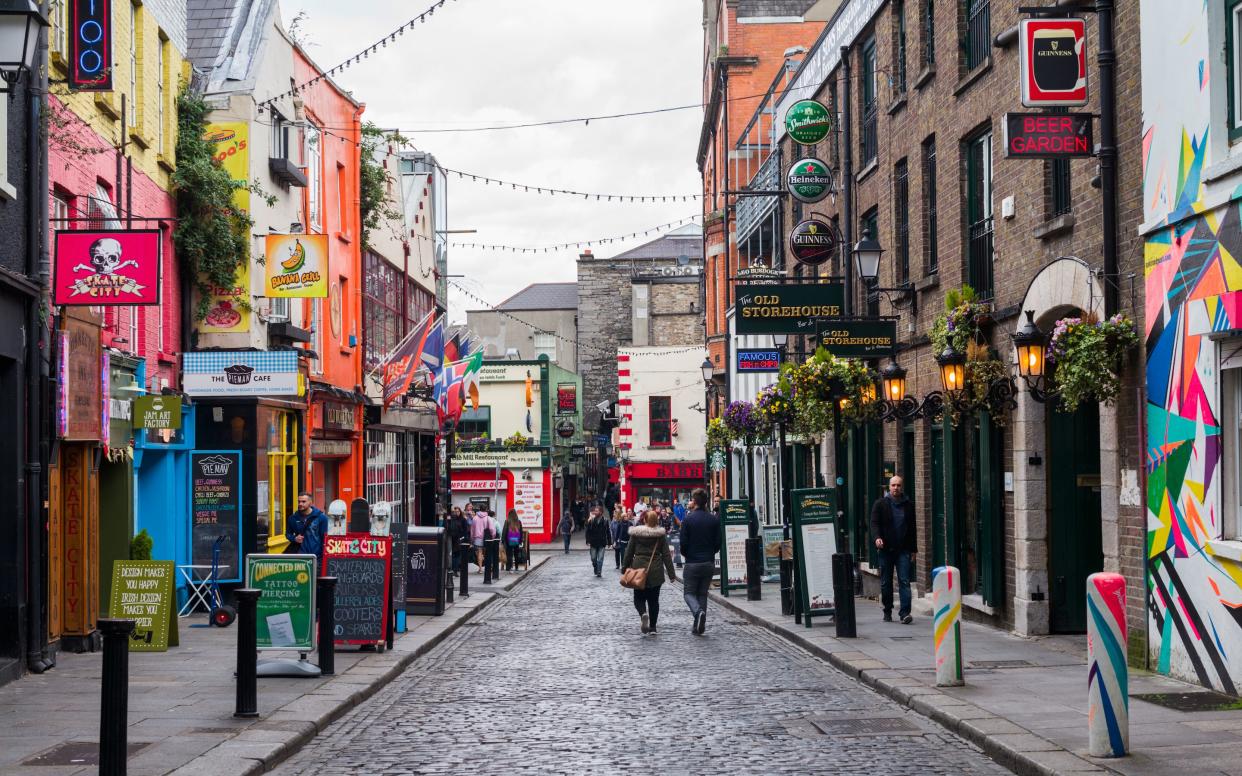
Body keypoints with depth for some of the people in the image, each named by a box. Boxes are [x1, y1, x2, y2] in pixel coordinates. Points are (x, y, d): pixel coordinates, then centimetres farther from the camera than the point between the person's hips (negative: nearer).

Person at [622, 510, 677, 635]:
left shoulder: (636, 534, -2)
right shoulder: (661, 534, -1)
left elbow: (629, 553, 2)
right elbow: (666, 555, 0)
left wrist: (625, 569, 11)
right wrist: (671, 573, 3)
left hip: (639, 569, -1)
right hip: (656, 572, 1)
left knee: (639, 598, 9)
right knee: (654, 599, 11)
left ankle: (643, 614, -22)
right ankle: (652, 627, 9)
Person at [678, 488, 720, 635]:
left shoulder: (688, 519, -10)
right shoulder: (714, 520, 1)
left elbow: (683, 542, -10)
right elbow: (718, 542, 2)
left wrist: (685, 554, 11)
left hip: (692, 563, -4)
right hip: (709, 563, 4)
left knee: (689, 592, 6)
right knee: (702, 593, 13)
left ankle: (698, 612, -24)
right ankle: (699, 626, 8)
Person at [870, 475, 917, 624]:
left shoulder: (908, 505, 9)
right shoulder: (880, 504, 3)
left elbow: (912, 528, 13)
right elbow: (874, 523, -3)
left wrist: (913, 550, 10)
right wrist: (877, 537, -23)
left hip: (903, 550, 0)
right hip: (886, 549, 0)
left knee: (904, 581, -9)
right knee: (886, 583, 7)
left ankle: (904, 612, -14)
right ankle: (887, 612, 18)